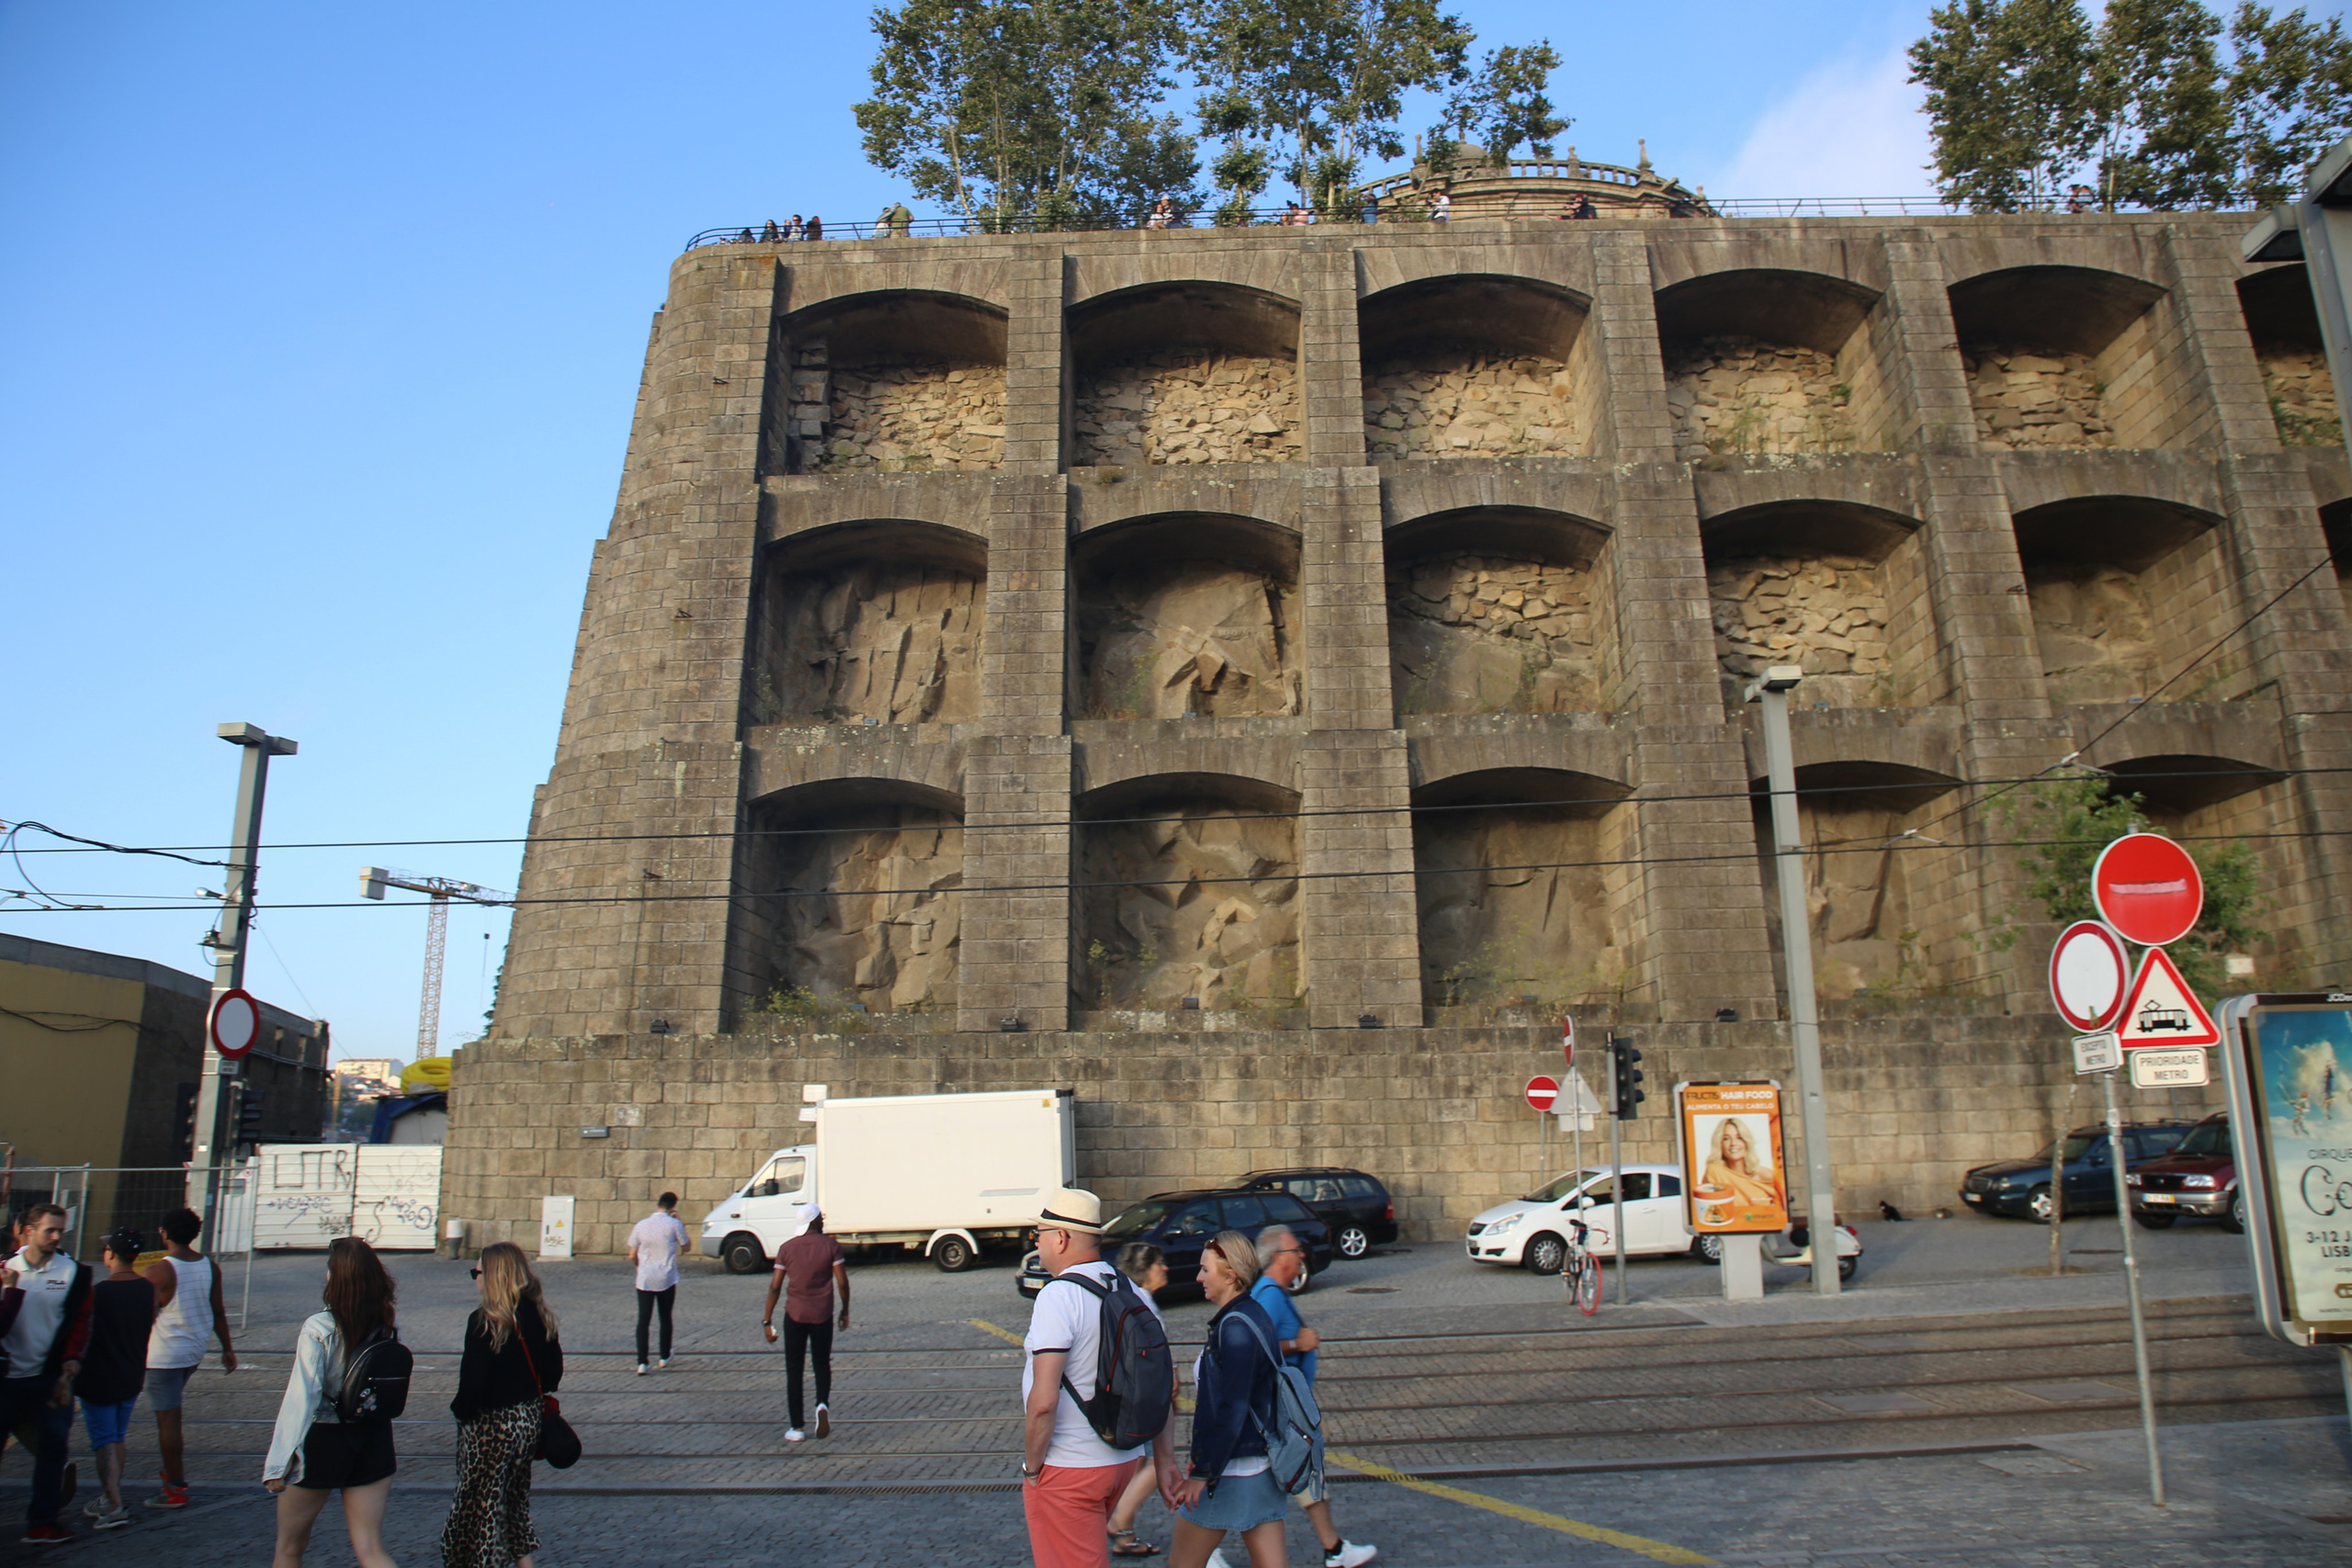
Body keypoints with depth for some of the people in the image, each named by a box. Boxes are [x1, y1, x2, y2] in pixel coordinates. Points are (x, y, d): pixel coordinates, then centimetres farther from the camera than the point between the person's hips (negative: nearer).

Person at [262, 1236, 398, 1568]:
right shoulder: (387, 1326, -4)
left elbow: (301, 1398, -19)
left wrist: (277, 1462, -16)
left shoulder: (318, 1329, -17)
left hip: (322, 1441, -4)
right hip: (373, 1438, 4)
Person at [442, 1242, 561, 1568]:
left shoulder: (484, 1322, -22)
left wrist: (460, 1410, -2)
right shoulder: (540, 1315, -2)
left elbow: (473, 1382, -21)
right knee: (517, 1495, 23)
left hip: (491, 1426, -7)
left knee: (481, 1504, 8)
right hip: (530, 1419, 7)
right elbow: (554, 1371, 5)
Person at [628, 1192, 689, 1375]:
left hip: (644, 1279, 1)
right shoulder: (674, 1224, -8)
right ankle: (665, 1357, 28)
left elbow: (632, 1256, 5)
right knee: (665, 1318, 16)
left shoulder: (641, 1225, 1)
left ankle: (641, 1362, -11)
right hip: (667, 1280, -1)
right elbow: (685, 1248, 4)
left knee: (643, 1321, 0)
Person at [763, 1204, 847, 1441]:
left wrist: (767, 1321, 4)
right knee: (822, 1365, 17)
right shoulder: (830, 1246, -4)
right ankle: (823, 1404, -10)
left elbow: (775, 1286, -2)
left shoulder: (787, 1248, 0)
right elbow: (842, 1282, -5)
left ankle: (797, 1427, 10)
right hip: (822, 1315, 0)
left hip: (795, 1315, 0)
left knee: (793, 1370, 10)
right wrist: (845, 1310, 8)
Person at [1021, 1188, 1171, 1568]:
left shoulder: (1058, 1296, -19)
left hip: (1067, 1470, -7)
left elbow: (1043, 1401, -25)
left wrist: (1031, 1466, -11)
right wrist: (1163, 1459, 14)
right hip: (1124, 1460, 8)